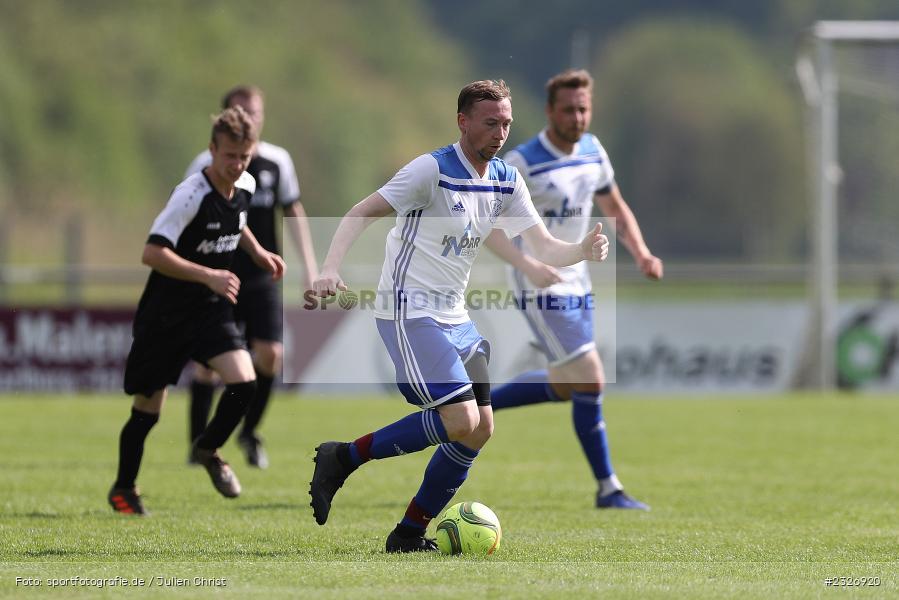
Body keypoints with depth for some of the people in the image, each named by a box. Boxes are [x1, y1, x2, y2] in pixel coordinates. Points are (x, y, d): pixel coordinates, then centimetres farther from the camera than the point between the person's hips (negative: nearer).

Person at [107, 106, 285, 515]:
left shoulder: (245, 187, -1)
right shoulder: (191, 196, -25)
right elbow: (152, 253, -32)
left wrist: (258, 253, 12)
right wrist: (208, 276, -38)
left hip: (212, 309, 5)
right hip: (166, 313, -5)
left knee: (243, 382, -15)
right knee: (148, 408, 5)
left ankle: (209, 450, 13)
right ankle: (123, 489, 27)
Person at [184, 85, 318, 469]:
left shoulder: (277, 161, 4)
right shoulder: (207, 165, -5)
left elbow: (293, 211, 13)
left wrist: (309, 265, 8)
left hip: (262, 276, 2)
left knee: (270, 354, -10)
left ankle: (250, 431, 12)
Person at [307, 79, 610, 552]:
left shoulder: (506, 182, 8)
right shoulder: (433, 170, -14)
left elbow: (545, 248, 6)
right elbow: (361, 213, -14)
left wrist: (583, 250, -16)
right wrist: (329, 269, -29)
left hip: (454, 317, 8)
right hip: (410, 312, -8)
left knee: (480, 429, 2)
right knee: (461, 423, -19)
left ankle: (410, 534, 11)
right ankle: (343, 458, -6)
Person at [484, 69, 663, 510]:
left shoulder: (592, 151, 4)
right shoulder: (522, 163, -18)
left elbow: (614, 207, 18)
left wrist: (641, 252, 1)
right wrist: (529, 266, -34)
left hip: (575, 282, 8)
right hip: (542, 289, -8)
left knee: (566, 384, 16)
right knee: (590, 380, -13)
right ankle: (608, 489, -4)